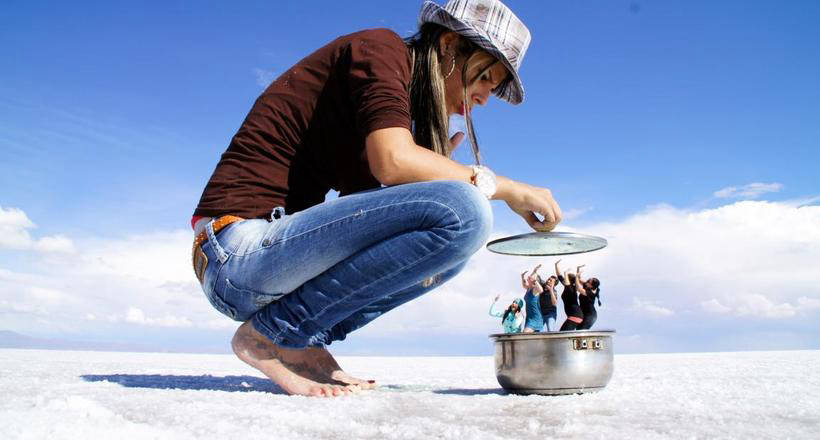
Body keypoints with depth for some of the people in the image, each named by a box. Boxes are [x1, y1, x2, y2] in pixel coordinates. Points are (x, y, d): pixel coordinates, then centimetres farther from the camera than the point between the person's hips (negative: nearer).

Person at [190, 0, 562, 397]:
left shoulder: (405, 102, 21)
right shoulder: (381, 46, -4)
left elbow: (358, 216, 12)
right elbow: (393, 163, -23)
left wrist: (443, 168, 6)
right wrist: (503, 187, -11)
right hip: (241, 254, -9)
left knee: (451, 249, 11)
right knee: (461, 212, -23)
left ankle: (304, 341, 3)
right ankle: (271, 335, -10)